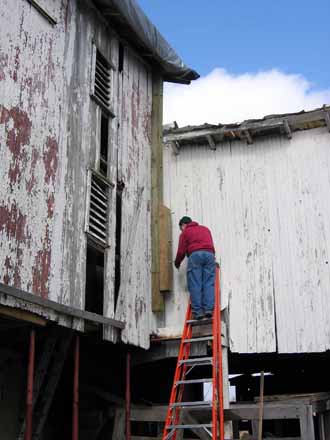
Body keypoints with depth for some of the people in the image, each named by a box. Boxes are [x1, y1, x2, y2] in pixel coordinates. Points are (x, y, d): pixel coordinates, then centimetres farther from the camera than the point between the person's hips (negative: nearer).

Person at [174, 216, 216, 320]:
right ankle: (208, 309, -14)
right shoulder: (205, 229, 31)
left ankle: (197, 311, -12)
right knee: (209, 284, -2)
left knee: (195, 285, -5)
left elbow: (181, 251, 11)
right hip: (209, 254, 4)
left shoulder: (185, 232, 17)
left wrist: (177, 263, 26)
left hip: (195, 255, -4)